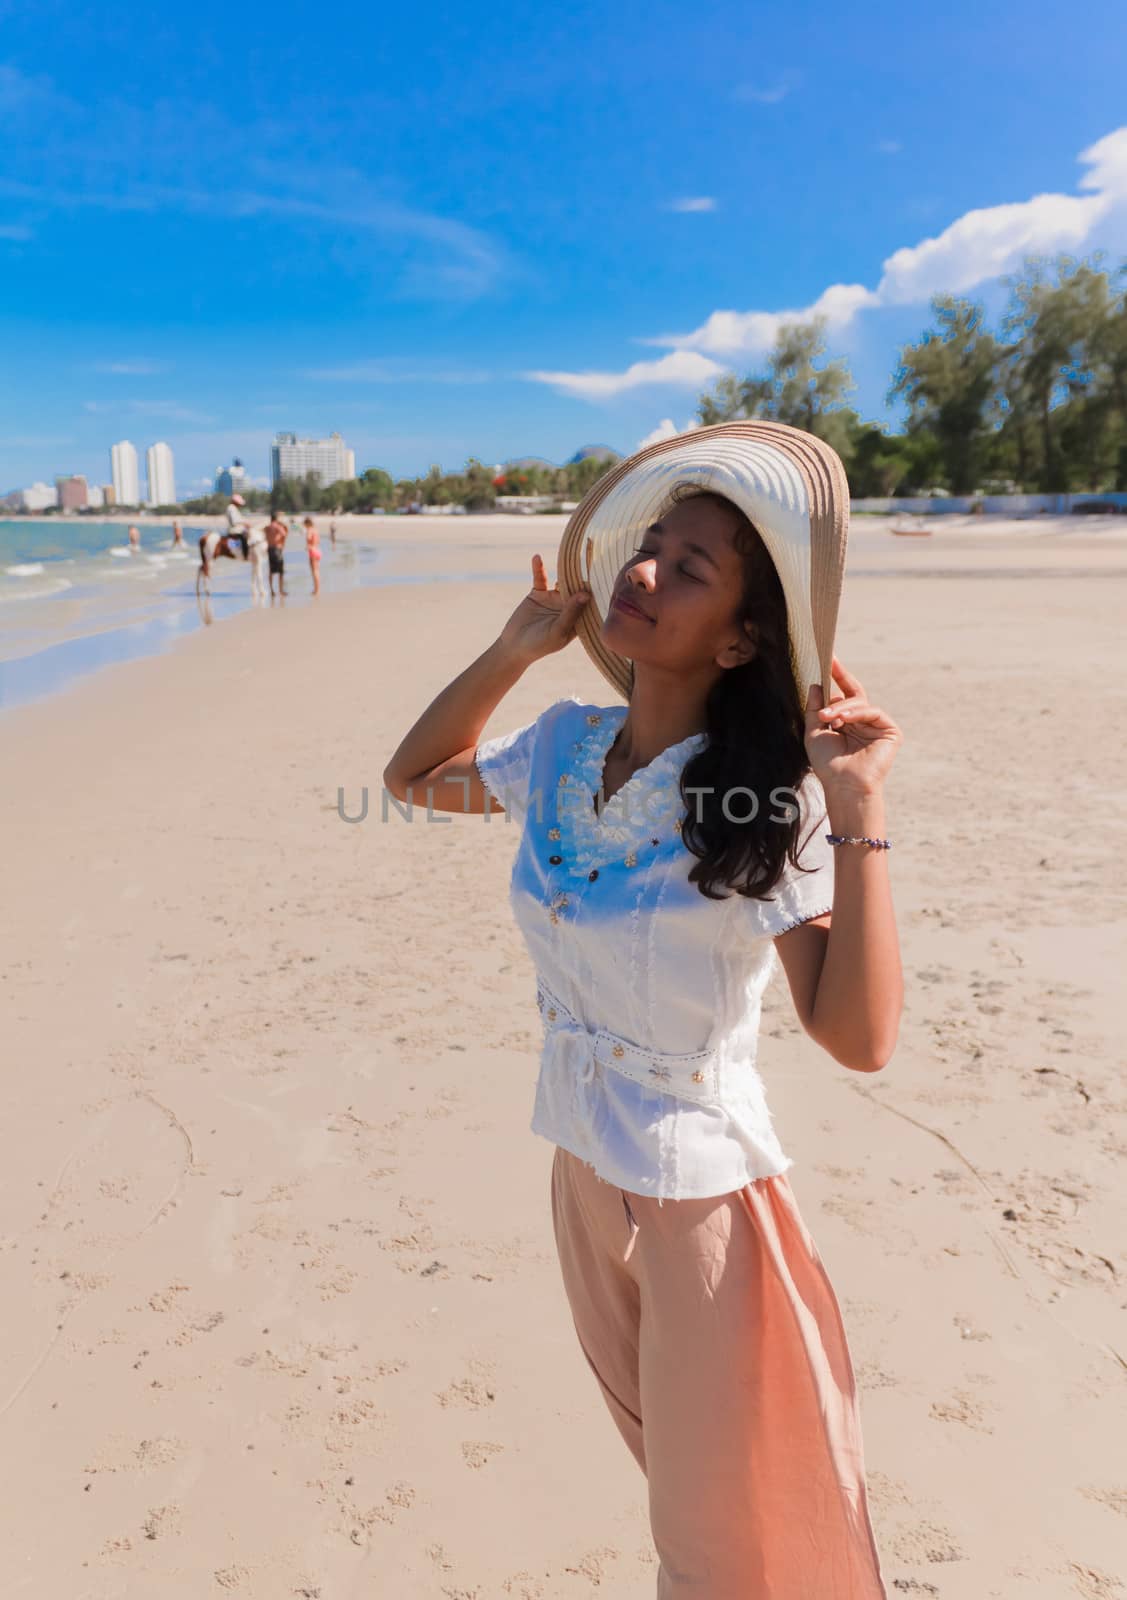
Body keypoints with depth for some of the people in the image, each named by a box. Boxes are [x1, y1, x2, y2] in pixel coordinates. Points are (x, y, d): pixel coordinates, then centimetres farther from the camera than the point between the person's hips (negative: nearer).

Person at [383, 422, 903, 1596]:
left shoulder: (767, 802, -24)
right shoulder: (564, 746, -7)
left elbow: (859, 1036, -28)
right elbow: (414, 777, 8)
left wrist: (858, 810, -37)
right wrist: (512, 651, -4)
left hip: (704, 1192, -5)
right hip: (583, 1168, 6)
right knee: (665, 1460, 31)